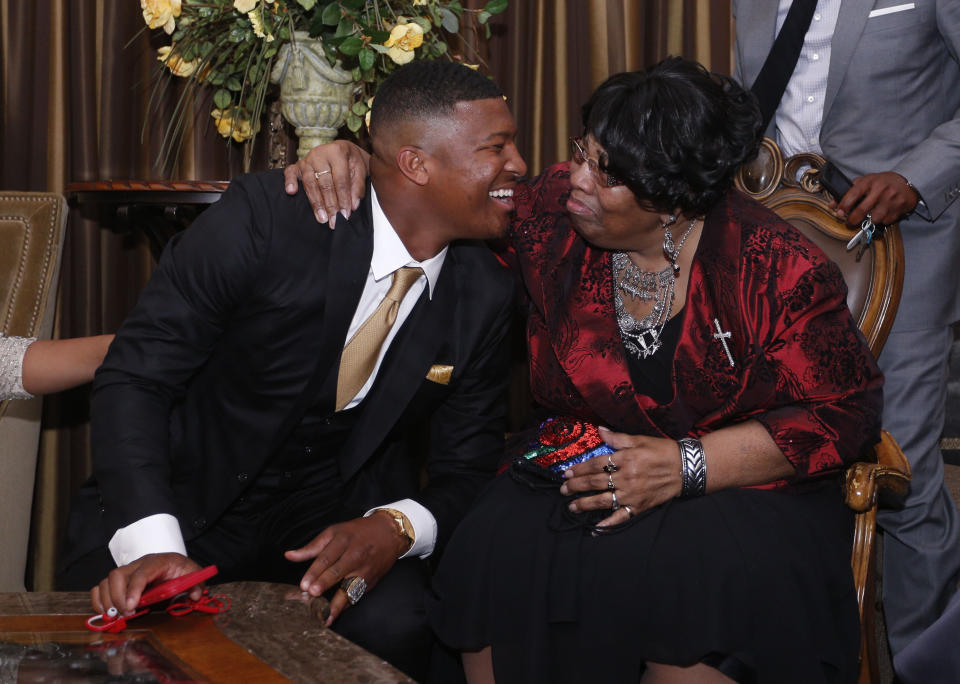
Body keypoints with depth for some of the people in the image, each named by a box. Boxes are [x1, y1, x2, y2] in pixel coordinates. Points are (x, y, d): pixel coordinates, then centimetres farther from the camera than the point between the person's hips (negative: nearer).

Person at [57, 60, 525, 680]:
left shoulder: (485, 295, -6)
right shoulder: (265, 216, -19)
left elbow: (466, 469, 1)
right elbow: (134, 378, -18)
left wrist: (396, 528, -24)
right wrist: (153, 543, -33)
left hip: (336, 513, 2)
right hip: (187, 497, -2)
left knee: (395, 626, -30)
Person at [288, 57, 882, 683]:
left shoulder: (778, 271, -12)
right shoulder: (553, 215, 0)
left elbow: (846, 413, -10)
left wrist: (686, 466, -18)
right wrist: (356, 163, -3)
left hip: (742, 490, -3)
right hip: (575, 478, 4)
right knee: (500, 552, -28)